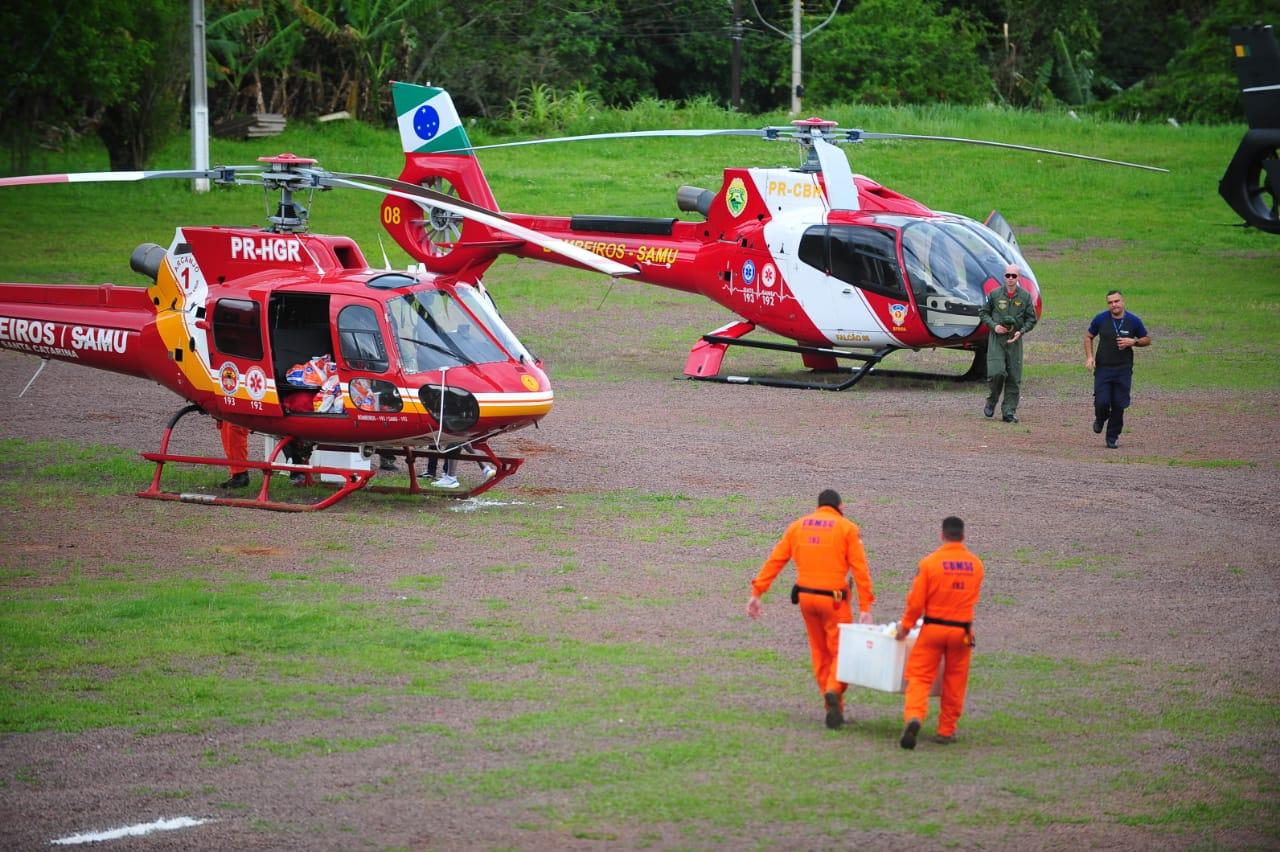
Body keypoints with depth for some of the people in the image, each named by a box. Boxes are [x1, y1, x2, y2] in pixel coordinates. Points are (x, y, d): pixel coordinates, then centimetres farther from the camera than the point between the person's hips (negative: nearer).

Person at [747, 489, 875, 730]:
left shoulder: (798, 526, 10)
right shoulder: (847, 528, -2)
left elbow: (774, 561, 7)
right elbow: (859, 568, -8)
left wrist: (756, 593, 9)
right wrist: (865, 608, -9)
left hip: (805, 596, 4)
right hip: (834, 599, -4)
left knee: (819, 651, 16)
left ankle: (834, 708, 17)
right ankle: (834, 690, -24)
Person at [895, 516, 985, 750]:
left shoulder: (930, 562, -11)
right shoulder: (976, 565, 1)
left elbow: (916, 601, -9)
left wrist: (905, 625, 6)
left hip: (933, 628, -2)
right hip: (962, 630, 2)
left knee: (920, 678, 0)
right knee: (954, 682, 13)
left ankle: (914, 717, -23)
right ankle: (946, 731, 18)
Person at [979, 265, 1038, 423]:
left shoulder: (1025, 297, 3)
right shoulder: (995, 294, 2)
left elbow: (1031, 319, 8)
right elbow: (983, 313, 9)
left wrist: (1021, 331, -10)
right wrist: (994, 326, -8)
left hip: (1015, 340, 1)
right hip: (996, 339, -1)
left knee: (1014, 377, 0)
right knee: (996, 372, -15)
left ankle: (1009, 411, 8)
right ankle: (992, 401, 11)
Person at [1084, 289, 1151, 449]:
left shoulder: (1133, 321, -2)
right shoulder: (1101, 319, -2)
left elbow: (1147, 340, 8)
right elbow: (1088, 337, 12)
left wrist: (1133, 342, -12)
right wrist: (1089, 357, -2)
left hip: (1123, 370, 0)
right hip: (1103, 368, 0)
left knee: (1119, 406, 0)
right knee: (1101, 402, -9)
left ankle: (1112, 437, 17)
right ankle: (1100, 419, 26)